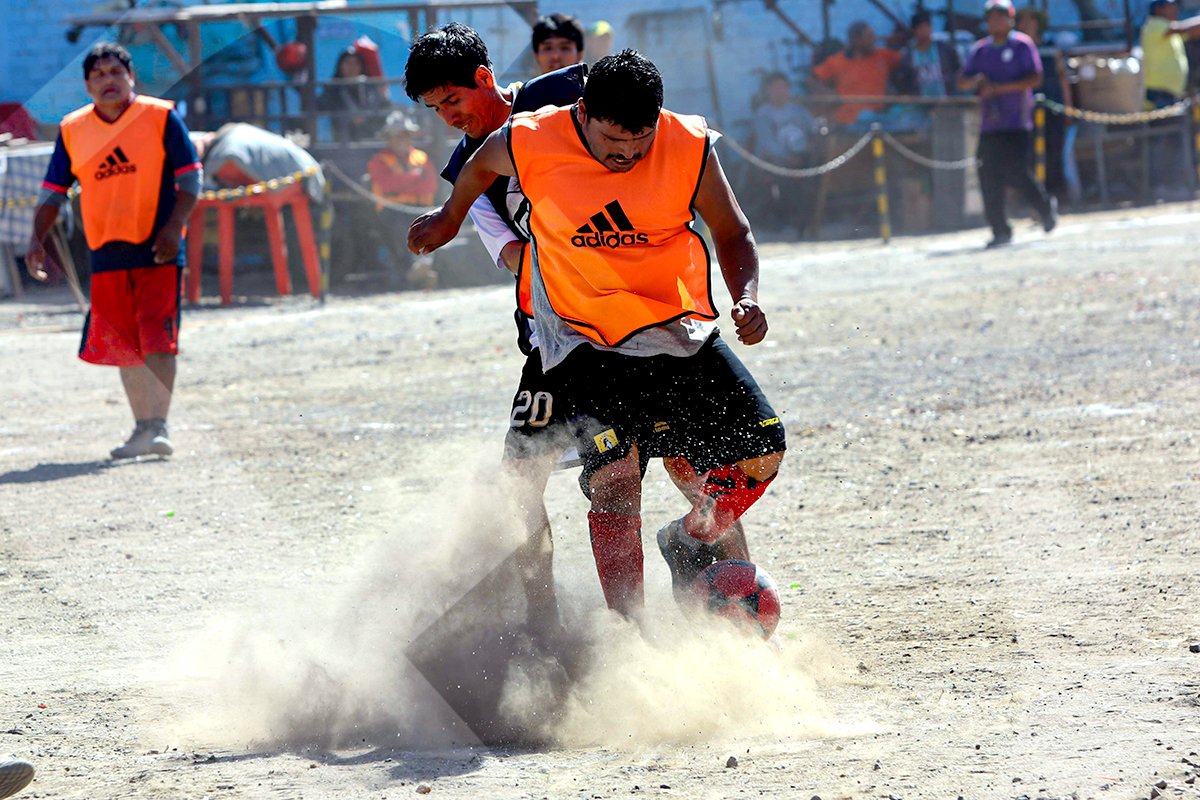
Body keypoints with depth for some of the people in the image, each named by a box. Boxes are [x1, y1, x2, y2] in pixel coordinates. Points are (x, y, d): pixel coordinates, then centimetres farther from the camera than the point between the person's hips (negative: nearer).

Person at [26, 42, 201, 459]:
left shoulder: (161, 116, -1)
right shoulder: (72, 130, 8)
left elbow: (190, 177, -1)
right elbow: (53, 191, 13)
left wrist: (174, 226, -14)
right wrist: (37, 239, 0)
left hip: (158, 251, -4)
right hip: (106, 253, 4)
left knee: (157, 338, -13)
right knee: (122, 344, 9)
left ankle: (159, 428, -16)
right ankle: (142, 428, 20)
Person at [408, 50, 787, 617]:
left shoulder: (690, 148, -12)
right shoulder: (531, 144, -15)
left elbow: (732, 232, 3)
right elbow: (481, 167, 10)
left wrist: (746, 296, -15)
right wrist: (449, 219, 28)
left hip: (680, 333, 3)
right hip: (584, 339, -3)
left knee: (761, 451, -4)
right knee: (614, 480, -20)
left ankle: (690, 544, 24)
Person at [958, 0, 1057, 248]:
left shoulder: (1022, 45, -1)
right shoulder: (980, 49, 14)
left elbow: (1035, 79, -10)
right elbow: (963, 83, 14)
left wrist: (999, 88, -16)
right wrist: (975, 81, -10)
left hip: (1016, 123, -5)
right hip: (989, 123, 5)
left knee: (1017, 172, -11)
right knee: (989, 178, -3)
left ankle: (1046, 207, 16)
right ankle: (1000, 230, 3)